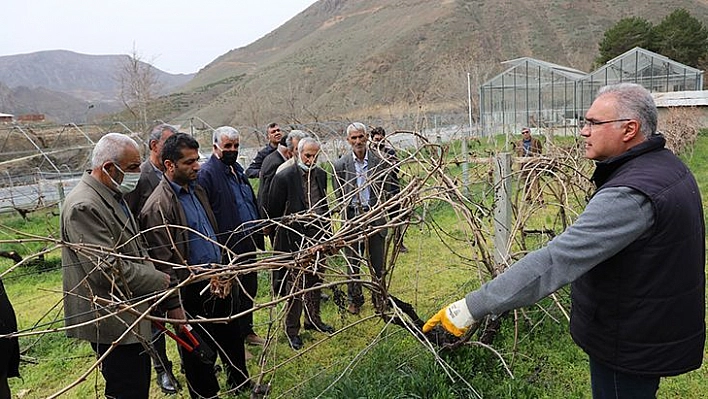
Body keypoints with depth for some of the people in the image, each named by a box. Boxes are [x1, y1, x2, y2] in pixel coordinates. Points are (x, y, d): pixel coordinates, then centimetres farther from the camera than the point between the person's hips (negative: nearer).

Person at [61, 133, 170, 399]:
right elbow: (108, 268, -25)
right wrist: (160, 281, -14)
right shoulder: (84, 207, -21)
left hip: (132, 318, 10)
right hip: (114, 324, -10)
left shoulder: (113, 197, 11)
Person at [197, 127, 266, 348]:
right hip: (228, 247, -9)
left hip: (248, 243, 9)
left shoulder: (237, 170, 14)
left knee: (249, 289, 19)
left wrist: (259, 228, 18)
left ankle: (247, 330, 37)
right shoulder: (207, 173, -14)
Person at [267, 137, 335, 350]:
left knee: (316, 280, 18)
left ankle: (313, 320, 36)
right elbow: (274, 211, -9)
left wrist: (327, 232, 14)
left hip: (317, 236, 6)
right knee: (296, 284, 4)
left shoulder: (321, 175, 6)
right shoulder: (284, 177, -13)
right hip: (296, 239, -6)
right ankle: (292, 329, 20)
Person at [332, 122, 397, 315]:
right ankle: (355, 299, 26)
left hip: (375, 215, 0)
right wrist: (354, 217, -3)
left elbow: (387, 190, 6)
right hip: (352, 216, 0)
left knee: (377, 262, 7)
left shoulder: (379, 161, -1)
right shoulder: (340, 164, -1)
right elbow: (339, 196, 4)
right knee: (352, 262, 9)